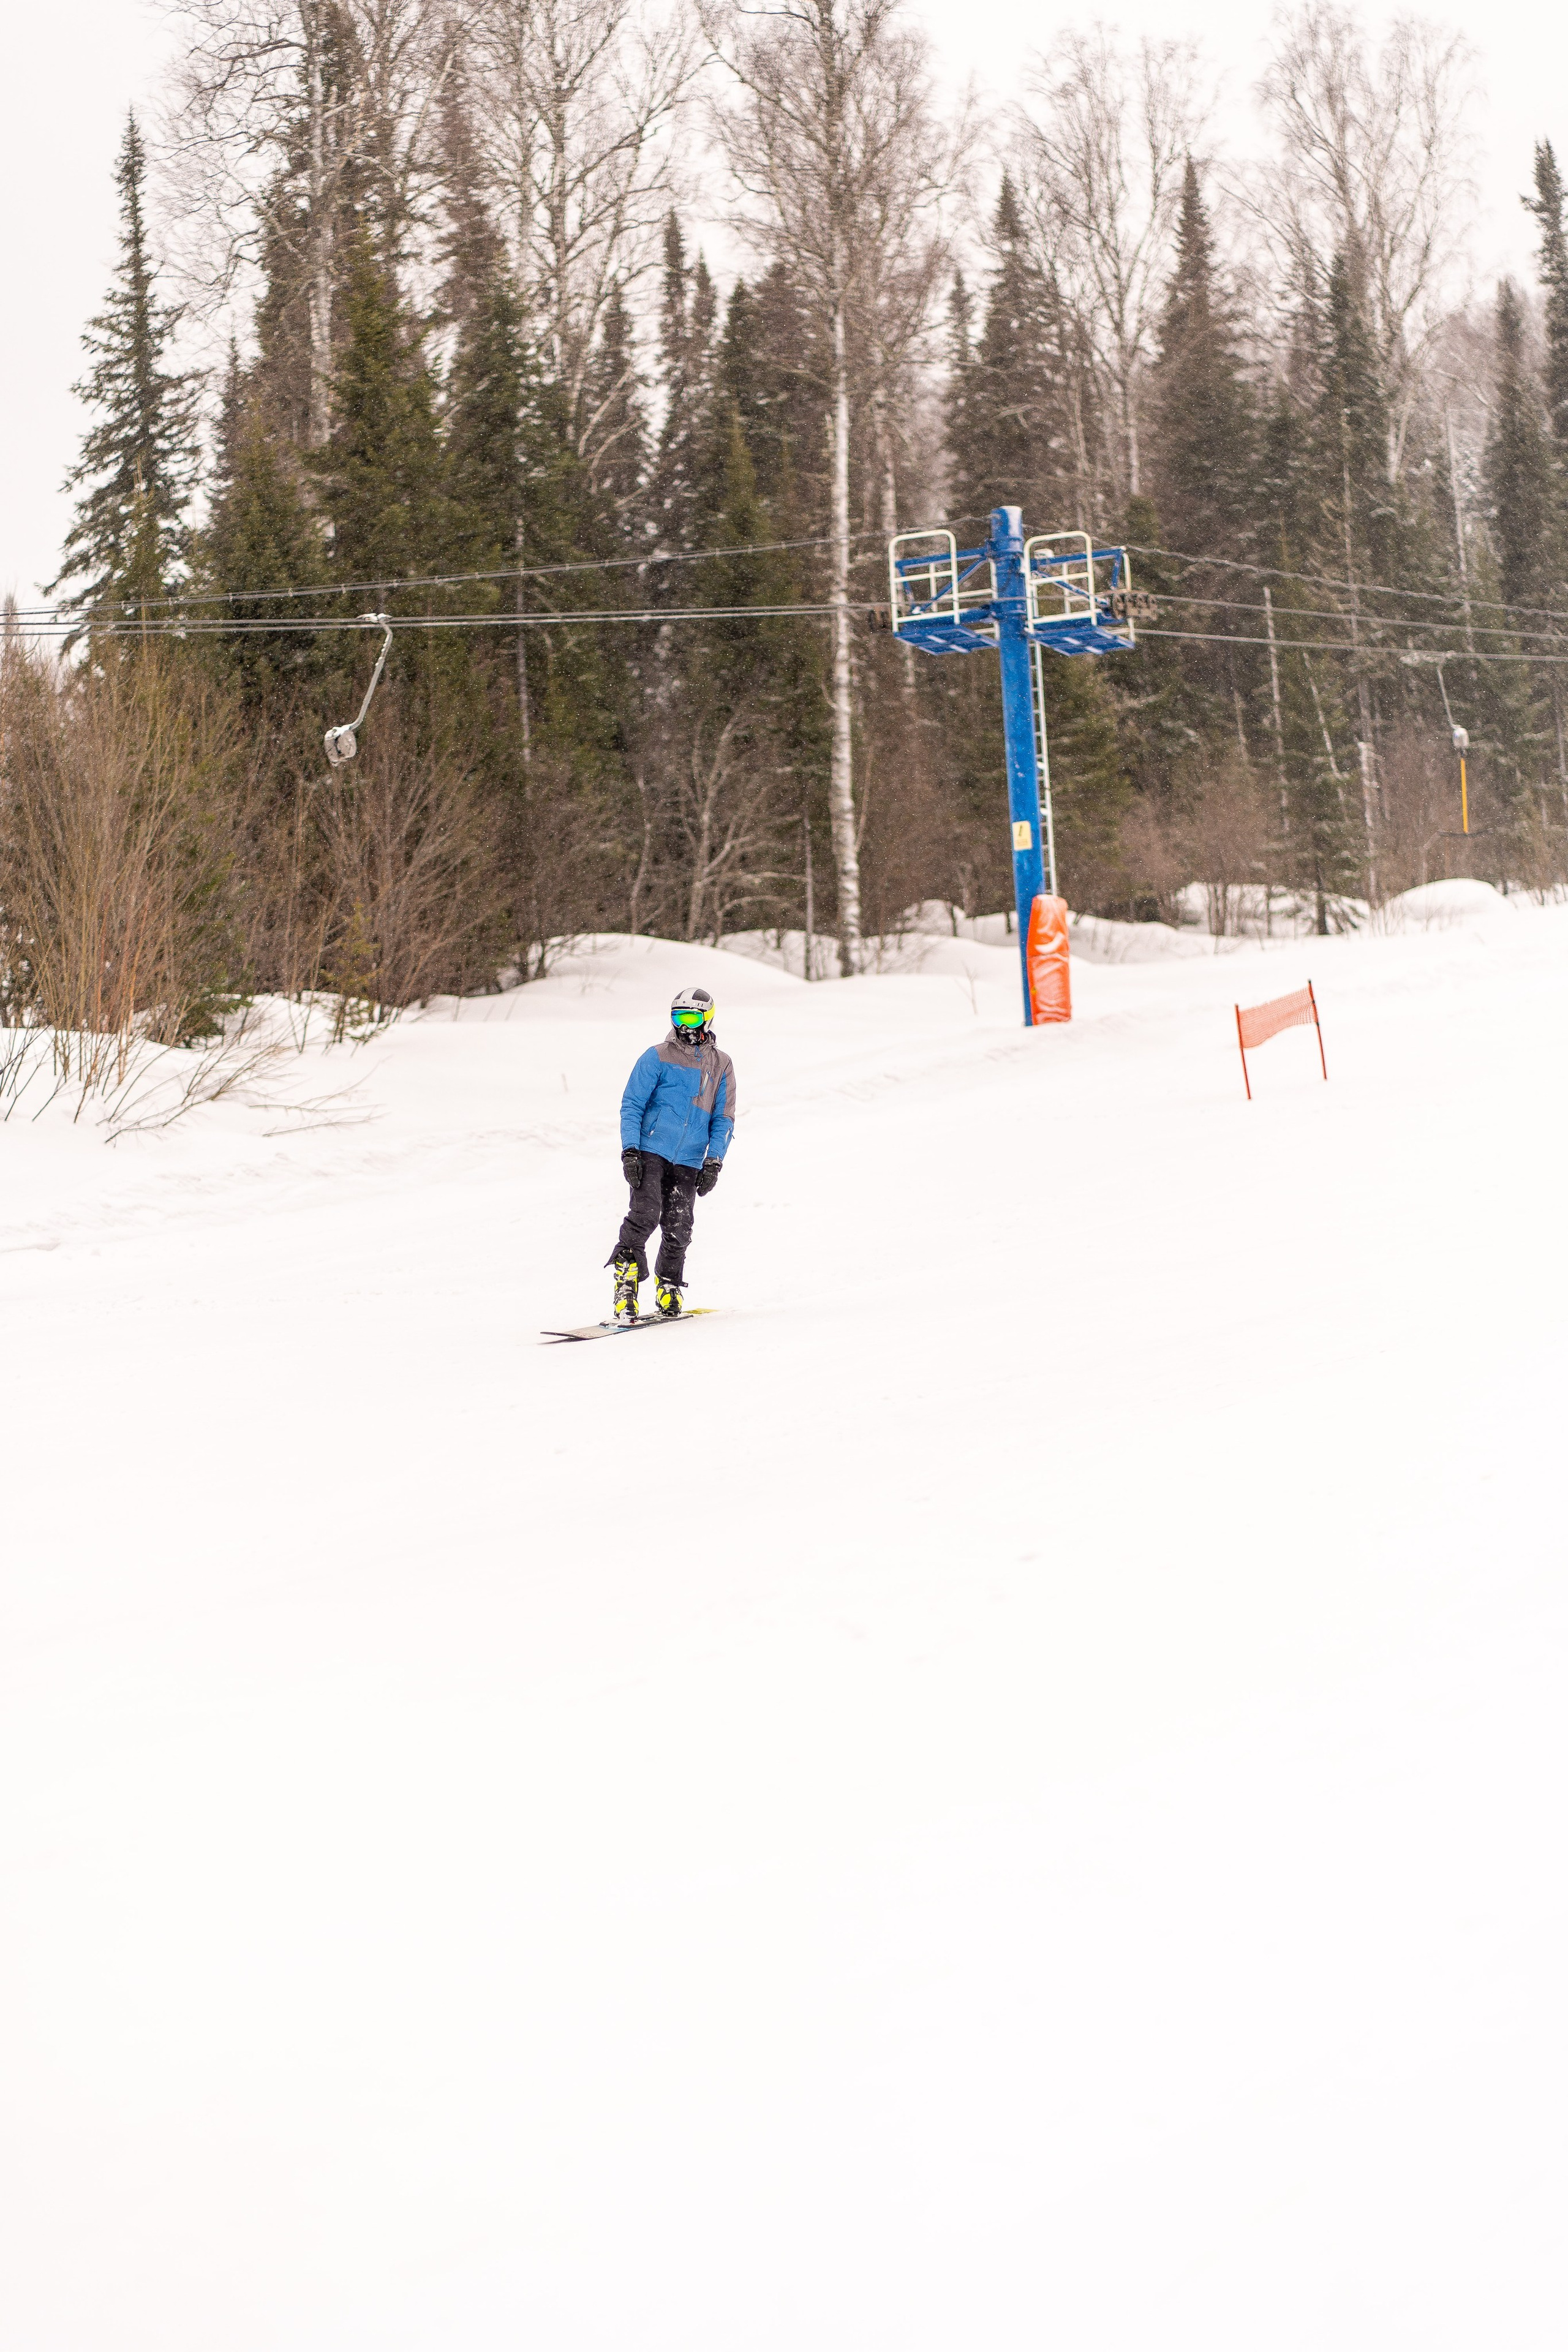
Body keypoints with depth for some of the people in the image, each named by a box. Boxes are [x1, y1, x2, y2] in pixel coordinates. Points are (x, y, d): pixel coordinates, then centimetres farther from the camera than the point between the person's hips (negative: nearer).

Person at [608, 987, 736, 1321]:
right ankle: (626, 1285, -13)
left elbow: (723, 1119, 12)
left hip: (689, 1163, 3)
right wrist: (629, 1151, -9)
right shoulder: (657, 1058, 4)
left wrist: (714, 1162, 0)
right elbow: (631, 1106, 3)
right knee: (645, 1214, -17)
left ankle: (669, 1288, 14)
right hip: (650, 1152, -3)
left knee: (678, 1228, -2)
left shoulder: (721, 1065, 12)